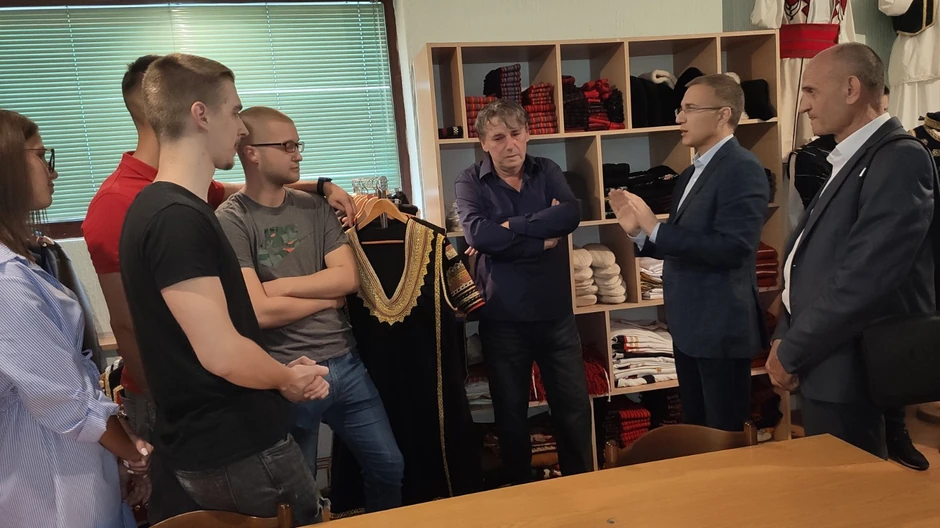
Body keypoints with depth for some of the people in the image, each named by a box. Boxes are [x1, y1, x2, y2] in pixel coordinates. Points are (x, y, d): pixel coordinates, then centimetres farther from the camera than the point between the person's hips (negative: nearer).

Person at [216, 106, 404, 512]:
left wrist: (279, 285, -12)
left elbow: (349, 278, -3)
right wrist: (329, 296, -6)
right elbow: (259, 312, -19)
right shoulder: (231, 220, -11)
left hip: (345, 363, 5)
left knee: (389, 466, 17)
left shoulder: (314, 207, 6)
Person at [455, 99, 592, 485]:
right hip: (503, 319, -1)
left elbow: (571, 214, -15)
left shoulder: (547, 171, 3)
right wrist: (542, 236, -17)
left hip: (556, 314, 2)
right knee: (510, 413, 14)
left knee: (574, 406, 12)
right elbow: (478, 234, -22)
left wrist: (510, 227, -19)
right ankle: (520, 491, 35)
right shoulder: (471, 181, -4)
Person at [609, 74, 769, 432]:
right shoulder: (691, 175, 13)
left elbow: (732, 248, -26)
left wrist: (656, 229, -23)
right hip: (688, 326, 9)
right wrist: (638, 231, -1)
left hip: (720, 328, -9)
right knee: (696, 430, 21)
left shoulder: (742, 168, -15)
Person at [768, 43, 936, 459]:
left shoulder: (899, 159, -17)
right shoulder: (850, 161, 14)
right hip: (827, 369, 9)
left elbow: (862, 281, -25)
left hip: (849, 373, -9)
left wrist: (790, 354, -15)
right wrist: (784, 338, 1)